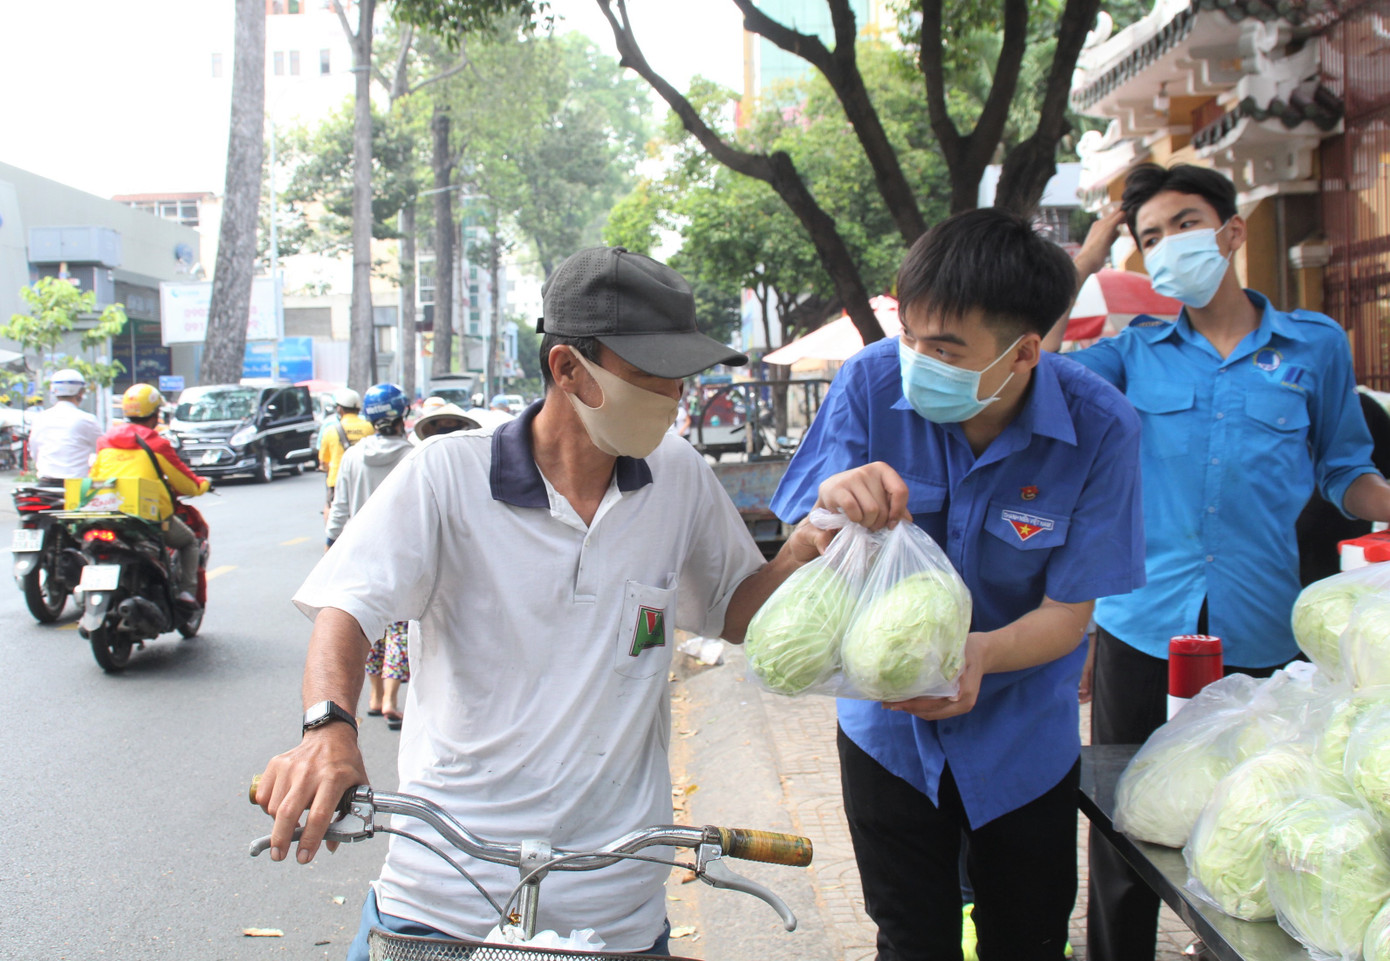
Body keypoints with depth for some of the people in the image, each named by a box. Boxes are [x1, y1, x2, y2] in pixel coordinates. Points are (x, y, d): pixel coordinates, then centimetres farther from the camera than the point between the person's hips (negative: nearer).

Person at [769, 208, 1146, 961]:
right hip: (889, 725, 0)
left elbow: (1068, 612, -14)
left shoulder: (1099, 428, -21)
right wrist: (834, 510, -42)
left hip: (1022, 737, 0)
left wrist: (981, 653, -36)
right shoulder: (871, 383, -19)